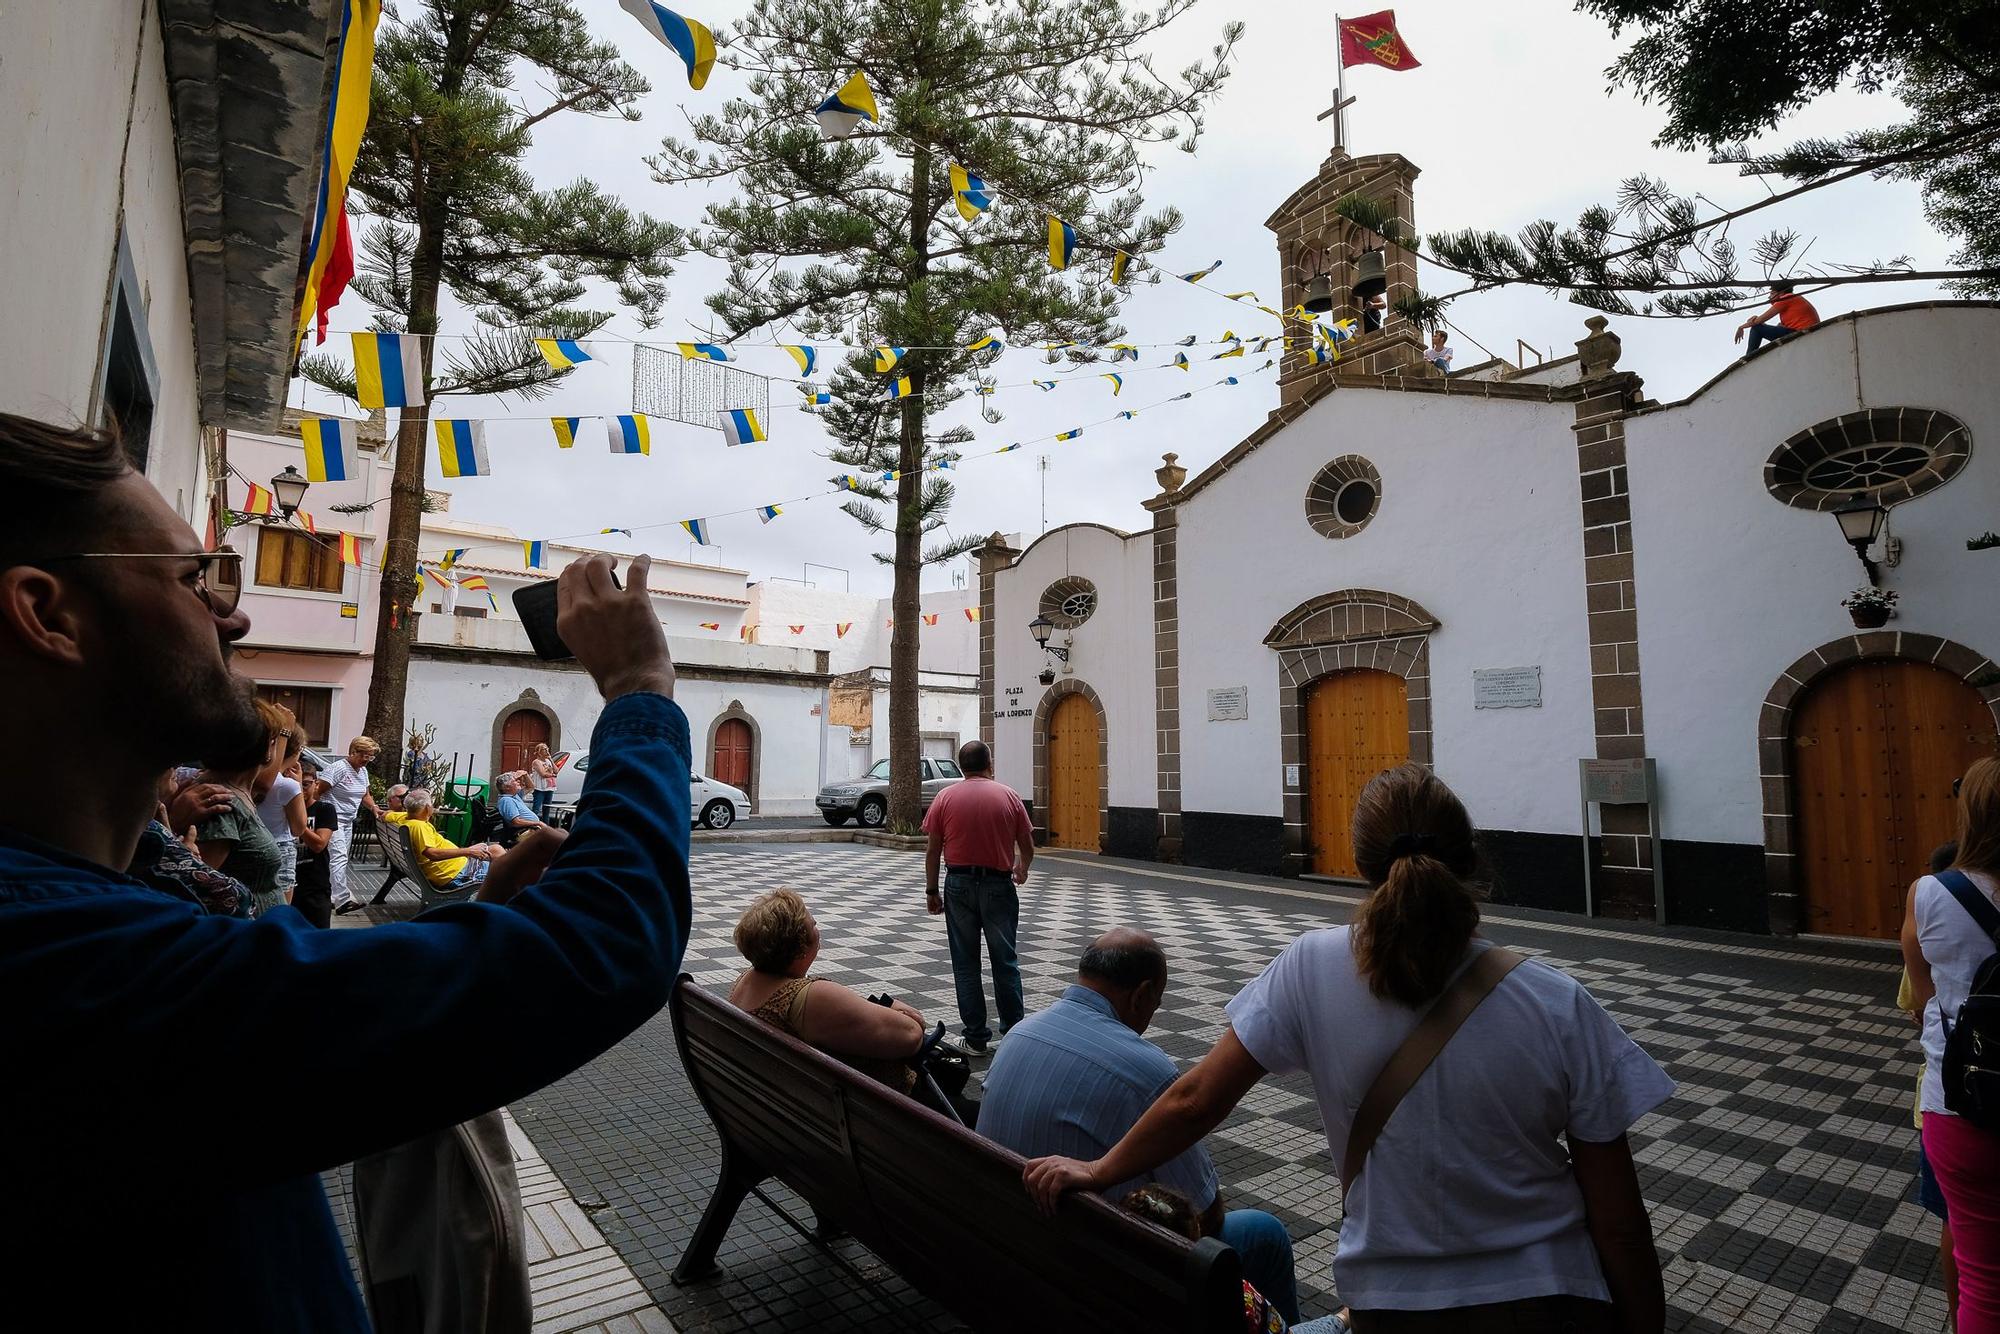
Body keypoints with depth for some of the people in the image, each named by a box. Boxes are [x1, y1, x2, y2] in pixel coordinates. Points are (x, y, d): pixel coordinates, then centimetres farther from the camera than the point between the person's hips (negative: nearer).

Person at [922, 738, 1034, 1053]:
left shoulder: (946, 797, -2)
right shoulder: (1009, 796, -2)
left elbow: (933, 850, -2)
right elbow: (1027, 847, 4)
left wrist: (931, 891, 7)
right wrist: (1023, 869, 24)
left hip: (959, 885, 0)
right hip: (999, 885, 0)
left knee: (965, 962, 9)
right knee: (1005, 960, 12)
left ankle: (976, 1037, 13)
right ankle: (1014, 1031, 18)